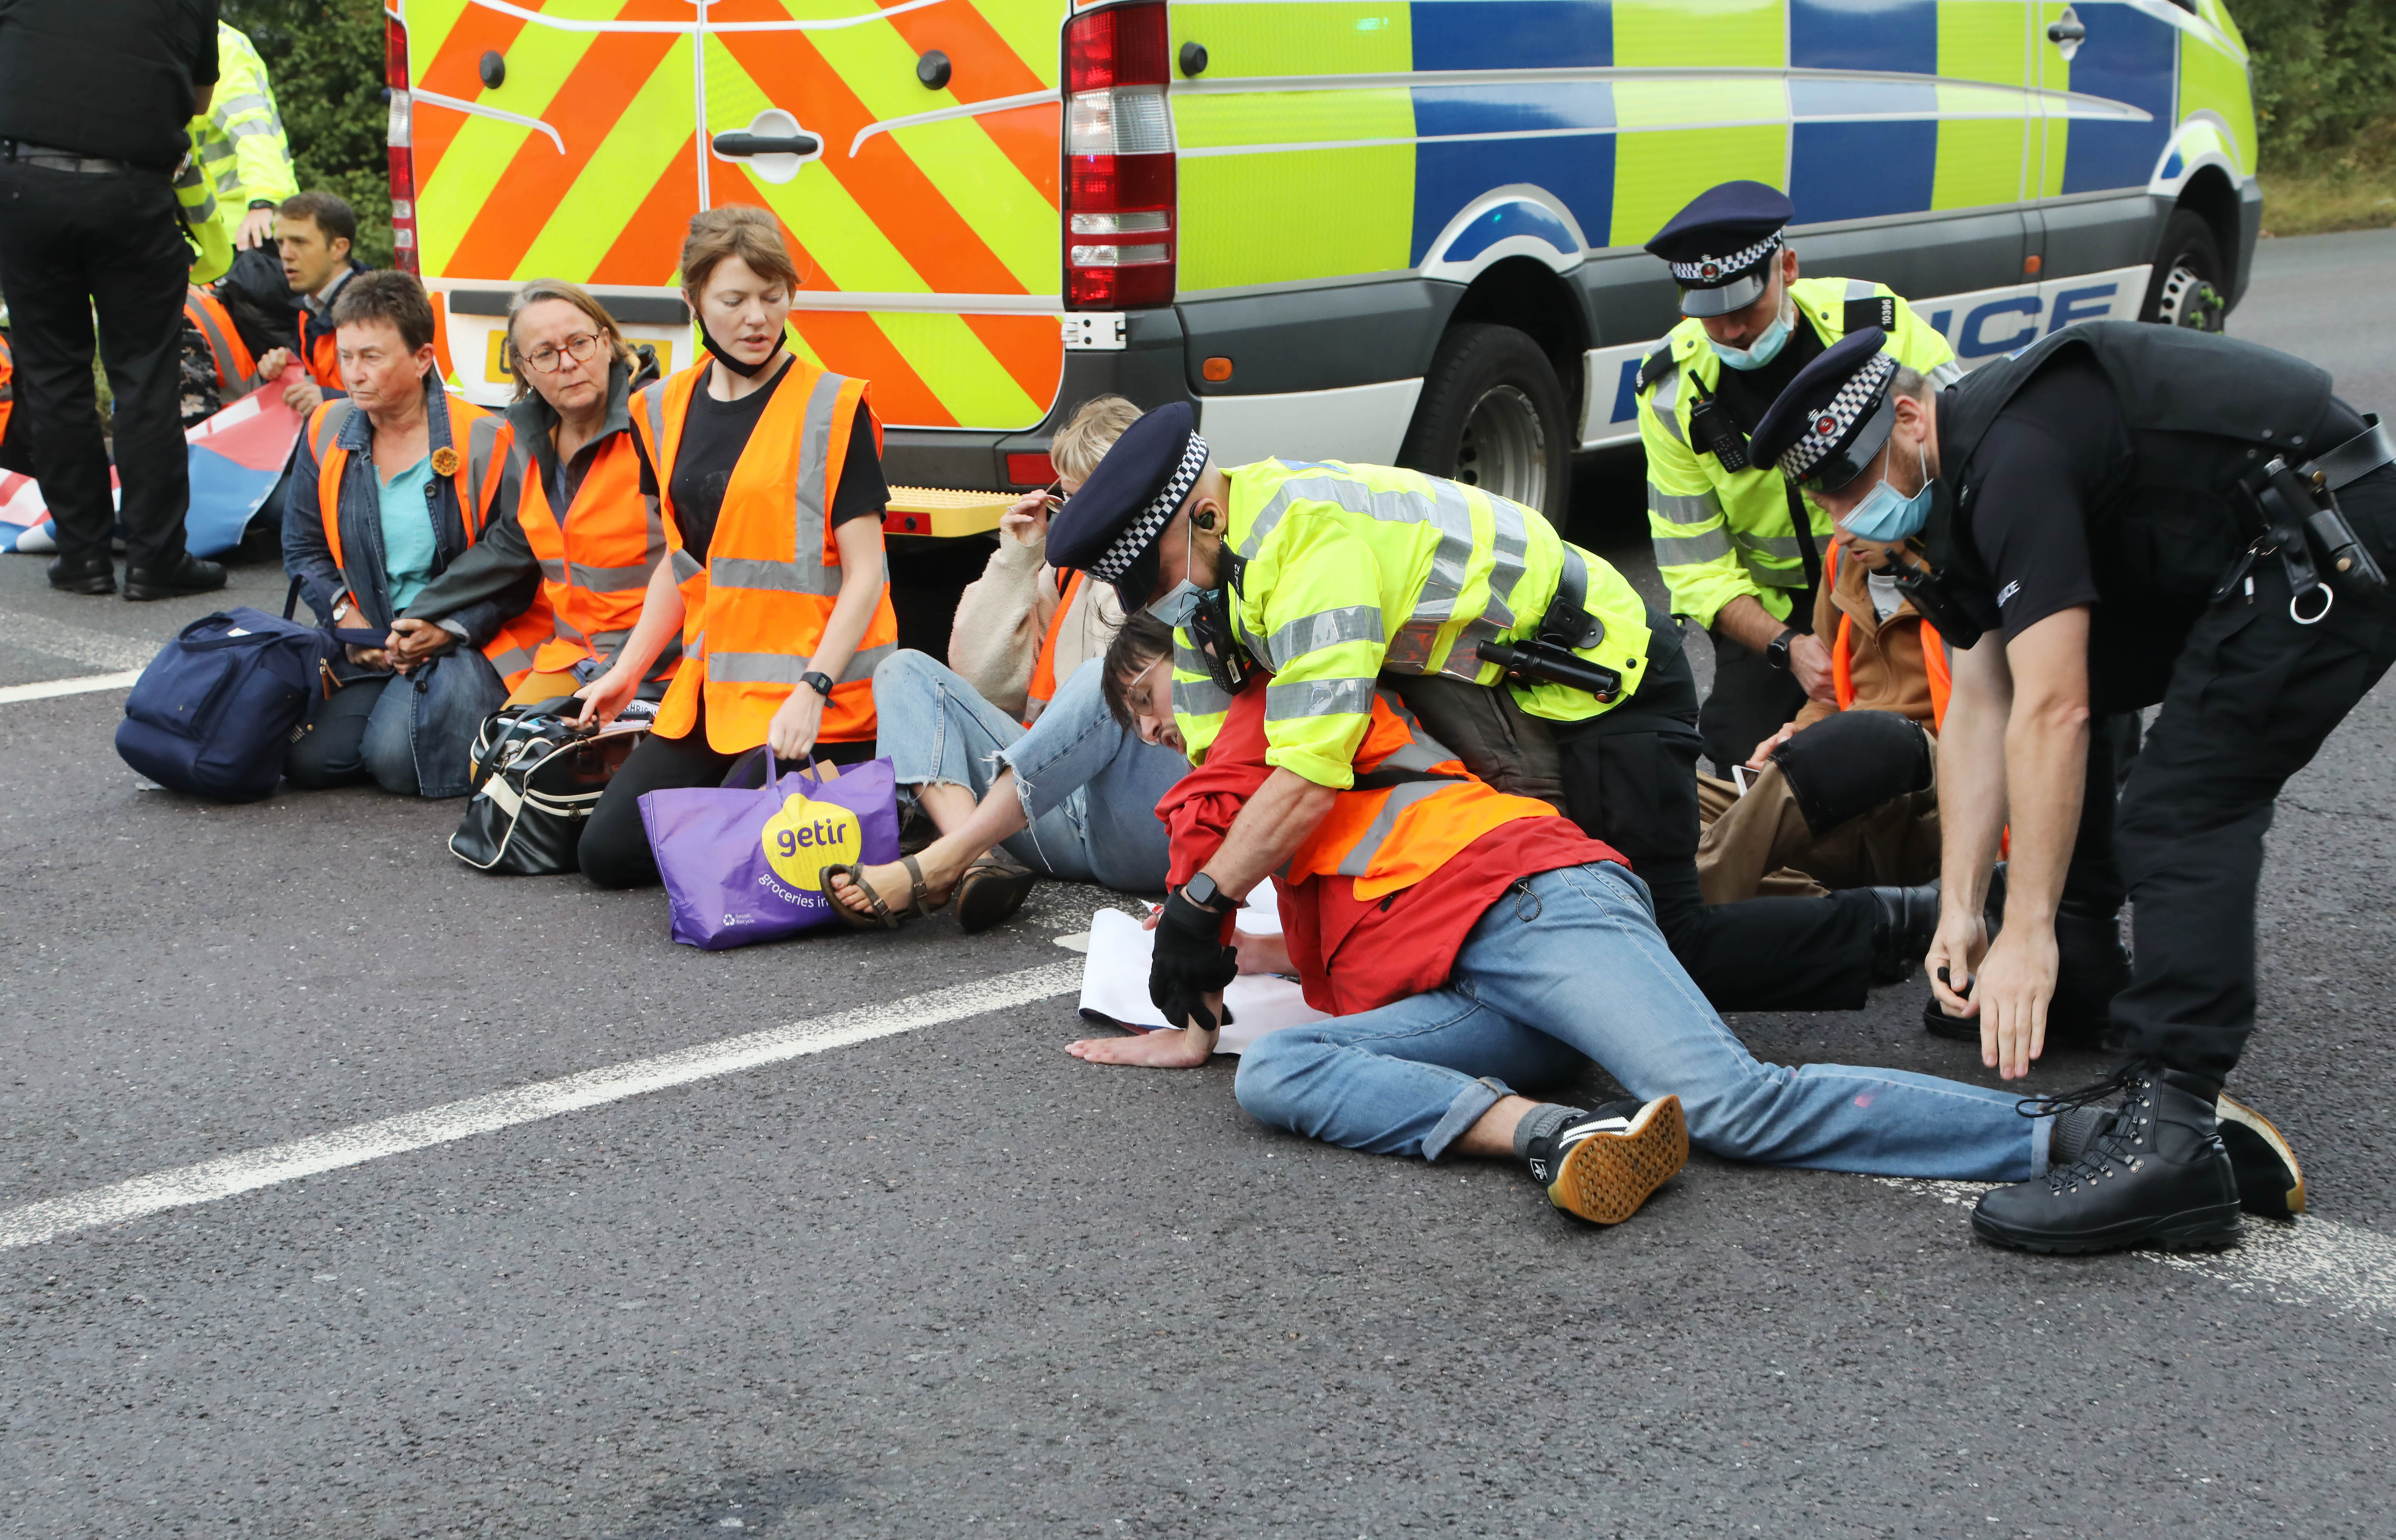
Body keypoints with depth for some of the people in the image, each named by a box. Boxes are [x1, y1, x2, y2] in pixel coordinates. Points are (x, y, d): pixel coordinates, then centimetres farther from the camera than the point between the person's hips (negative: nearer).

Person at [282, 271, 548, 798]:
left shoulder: (482, 442, -10)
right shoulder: (328, 431, 5)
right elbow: (304, 548, 13)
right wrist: (346, 618, -3)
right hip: (367, 643, 5)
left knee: (398, 759, -27)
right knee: (307, 760, -14)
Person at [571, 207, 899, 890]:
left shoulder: (832, 409, -10)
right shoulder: (668, 410, 9)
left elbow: (864, 573, -12)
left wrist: (812, 689, -23)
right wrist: (627, 670, 12)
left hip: (814, 692, -7)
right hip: (711, 687, 7)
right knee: (608, 851, 3)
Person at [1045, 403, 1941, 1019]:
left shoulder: (1311, 542, -30)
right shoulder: (1208, 576, 1)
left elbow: (1308, 781, -36)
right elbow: (1218, 764, 1)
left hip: (1606, 684, -10)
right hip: (1519, 706, 10)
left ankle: (1896, 929, 6)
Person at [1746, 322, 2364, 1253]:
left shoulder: (2014, 460, -22)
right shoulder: (1968, 478, 9)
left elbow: (2052, 713, -27)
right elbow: (1980, 708, 7)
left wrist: (2027, 934, -26)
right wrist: (1960, 909, 0)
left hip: (2332, 546, -11)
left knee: (2184, 812, -19)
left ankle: (2169, 1143, -28)